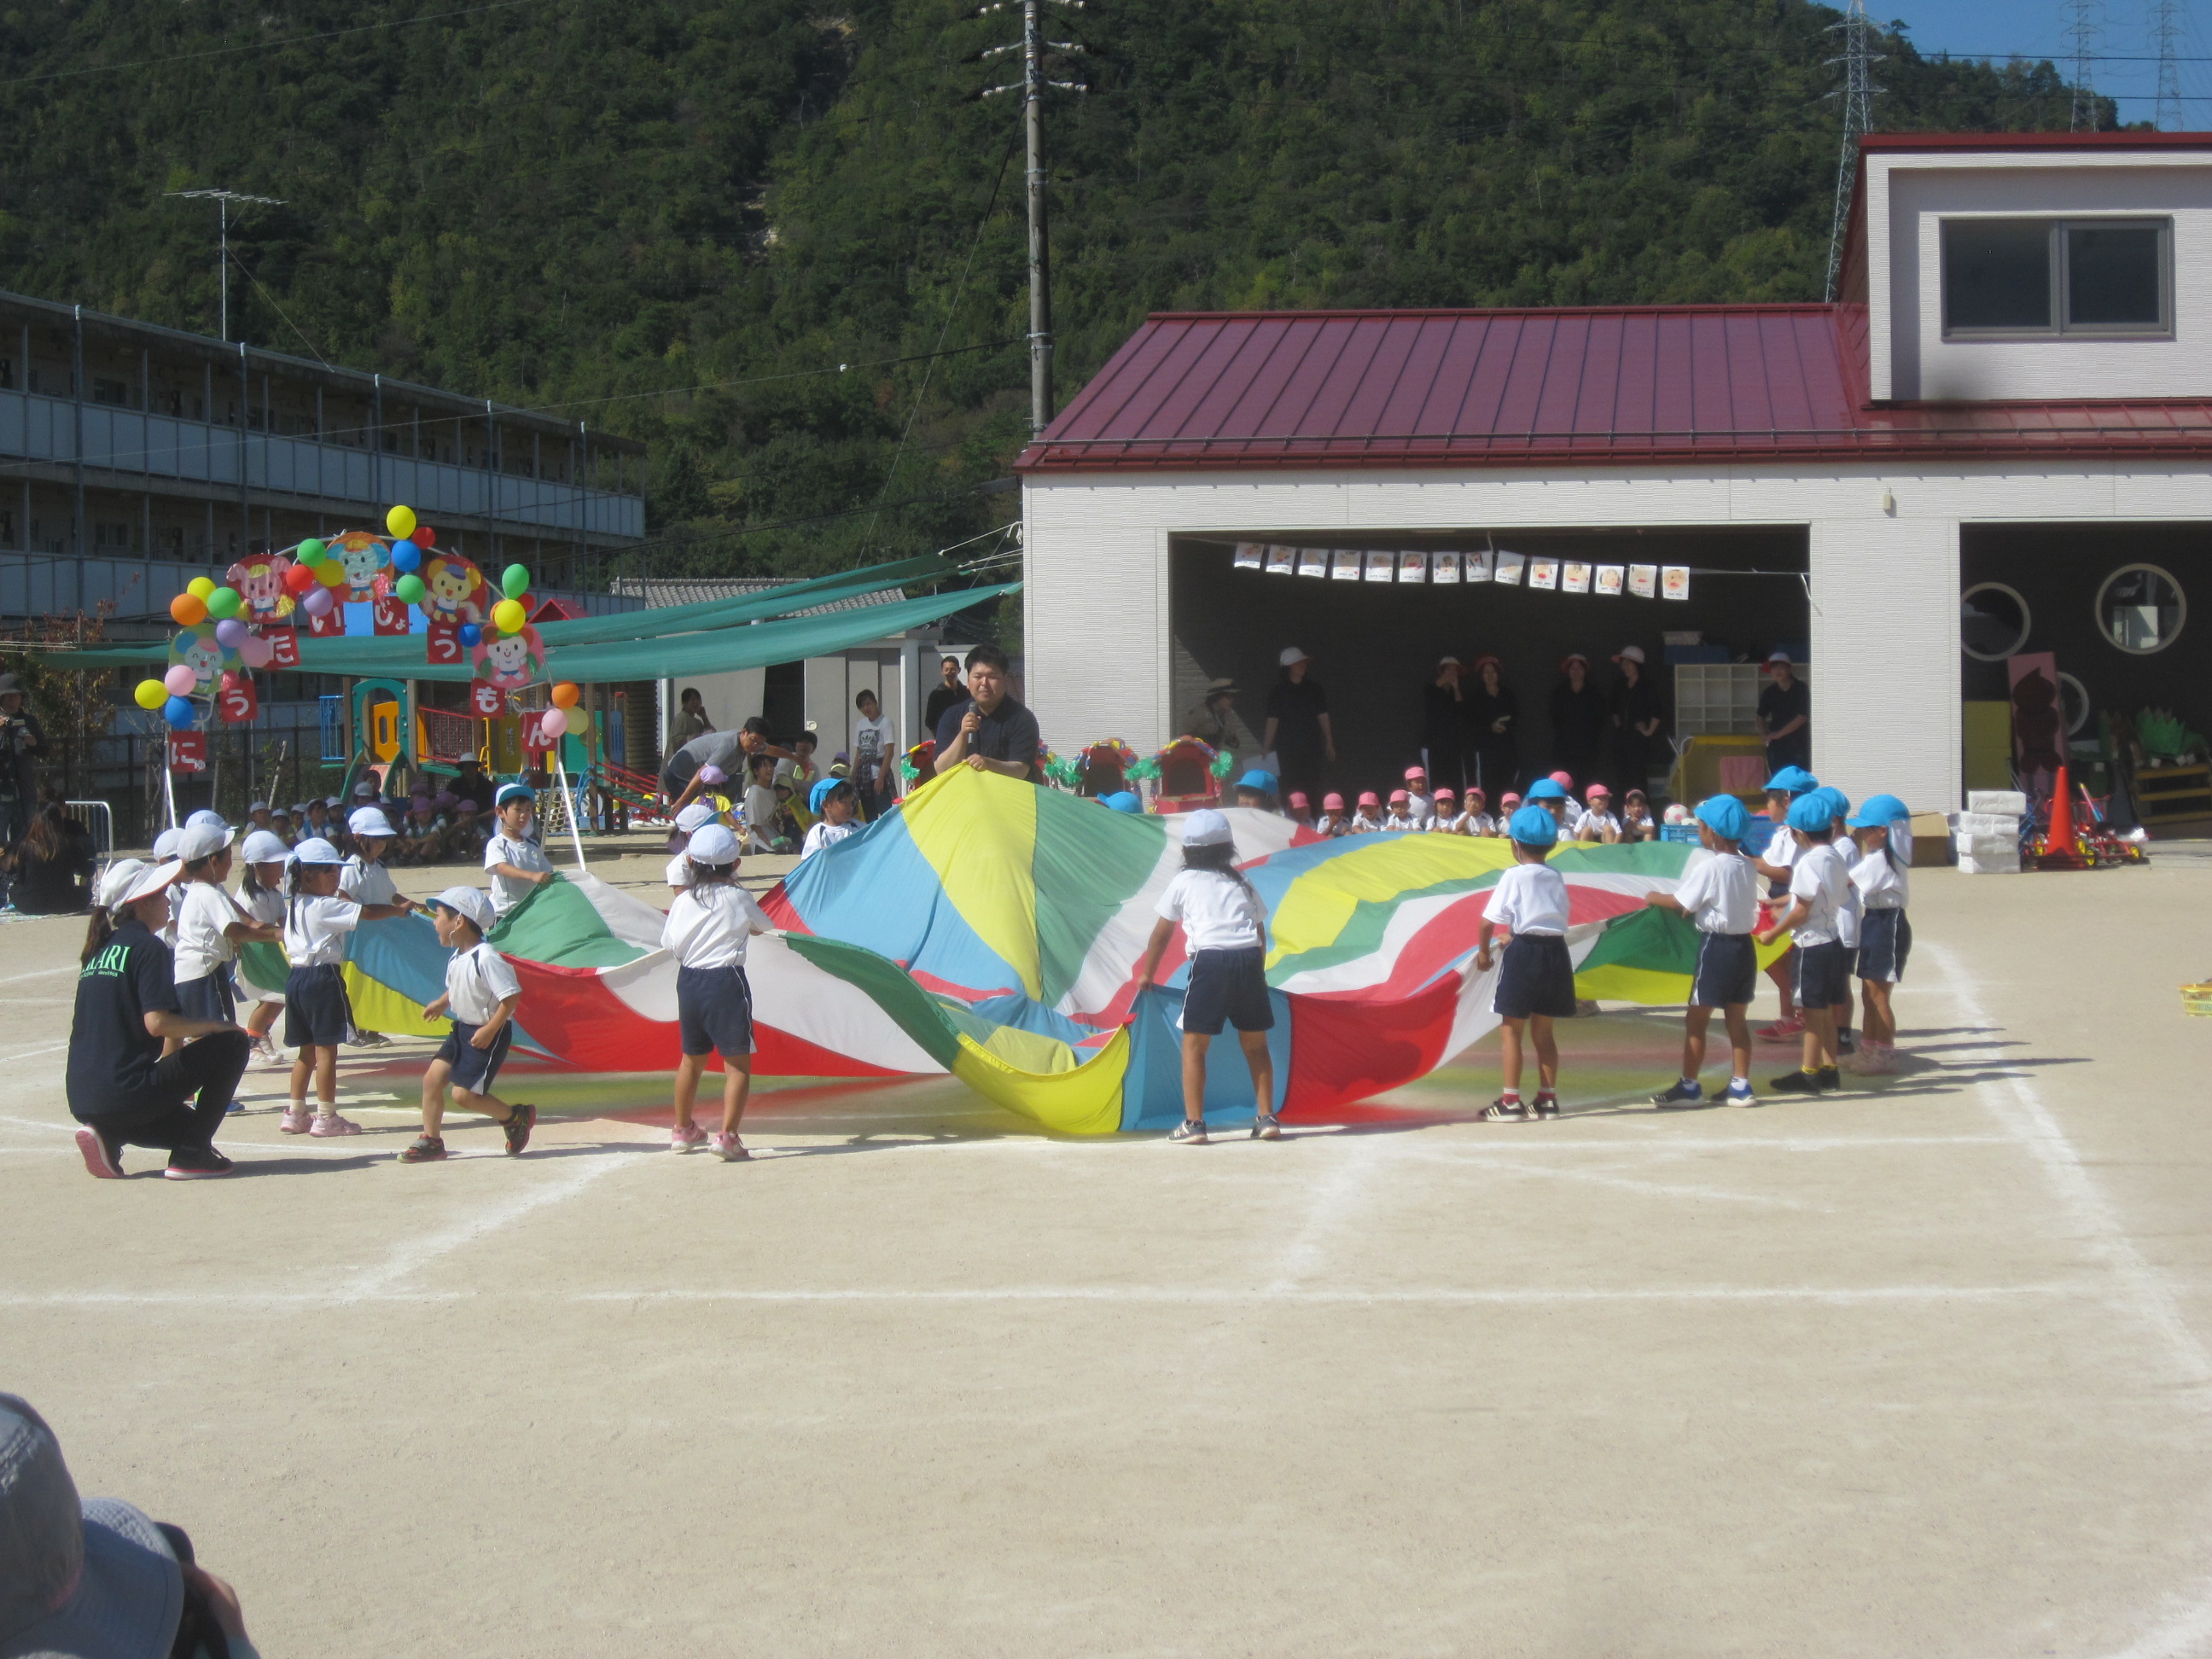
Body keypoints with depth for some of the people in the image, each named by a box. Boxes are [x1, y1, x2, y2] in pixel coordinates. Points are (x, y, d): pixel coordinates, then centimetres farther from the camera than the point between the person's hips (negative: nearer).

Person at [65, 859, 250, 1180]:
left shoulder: (102, 948, 17)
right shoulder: (147, 946, -8)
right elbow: (157, 1022, -20)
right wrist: (214, 1026, -4)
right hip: (125, 1091, -8)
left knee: (186, 1121, 33)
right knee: (232, 1042, 0)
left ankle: (109, 1136, 5)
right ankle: (190, 1154, -3)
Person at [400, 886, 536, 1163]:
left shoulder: (485, 958, -25)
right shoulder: (457, 959, 5)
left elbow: (511, 996, -27)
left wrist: (490, 1030, -25)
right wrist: (442, 1003, 20)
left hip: (488, 1035, -9)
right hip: (463, 1028, 9)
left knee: (464, 1094, -10)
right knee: (432, 1078, 3)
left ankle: (517, 1117, 11)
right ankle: (431, 1141, 14)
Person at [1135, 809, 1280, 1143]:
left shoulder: (1184, 882, 15)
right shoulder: (1241, 883, 23)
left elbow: (1161, 935, 22)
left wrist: (1146, 975, 34)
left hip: (1210, 958, -3)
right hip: (1250, 958, 3)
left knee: (1194, 1044, 2)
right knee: (1255, 1044, 14)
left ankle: (1194, 1123, -4)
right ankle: (1266, 1117, 12)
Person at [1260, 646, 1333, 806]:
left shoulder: (1314, 688, 8)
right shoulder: (1279, 691, 0)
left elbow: (1323, 717, 10)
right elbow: (1273, 721, -4)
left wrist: (1329, 743, 8)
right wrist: (1266, 748, -9)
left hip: (1313, 746, 2)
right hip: (1288, 749, -2)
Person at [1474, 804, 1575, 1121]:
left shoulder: (1513, 877, -7)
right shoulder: (1556, 878, 9)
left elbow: (1488, 921, -10)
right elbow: (1561, 918, 11)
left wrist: (1483, 952, 6)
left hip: (1524, 951, -5)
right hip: (1556, 950, 5)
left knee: (1512, 1029, 1)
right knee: (1543, 1030, 15)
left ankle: (1510, 1100, -1)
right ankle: (1548, 1097, 15)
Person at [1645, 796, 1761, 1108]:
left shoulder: (1708, 868, -16)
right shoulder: (1749, 868, 6)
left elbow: (1680, 903, -13)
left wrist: (1653, 898, 6)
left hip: (1716, 945, -7)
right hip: (1745, 945, 7)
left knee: (1696, 1019, 2)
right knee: (1737, 1019, 12)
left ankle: (1689, 1086, 5)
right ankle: (1741, 1086, 13)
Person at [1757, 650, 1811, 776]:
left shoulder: (1801, 689, -4)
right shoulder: (1769, 692, 8)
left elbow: (1803, 717, -10)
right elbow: (1760, 716, 14)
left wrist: (1779, 734, -12)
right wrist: (1765, 734, -6)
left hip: (1799, 743, -4)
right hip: (1776, 745, 4)